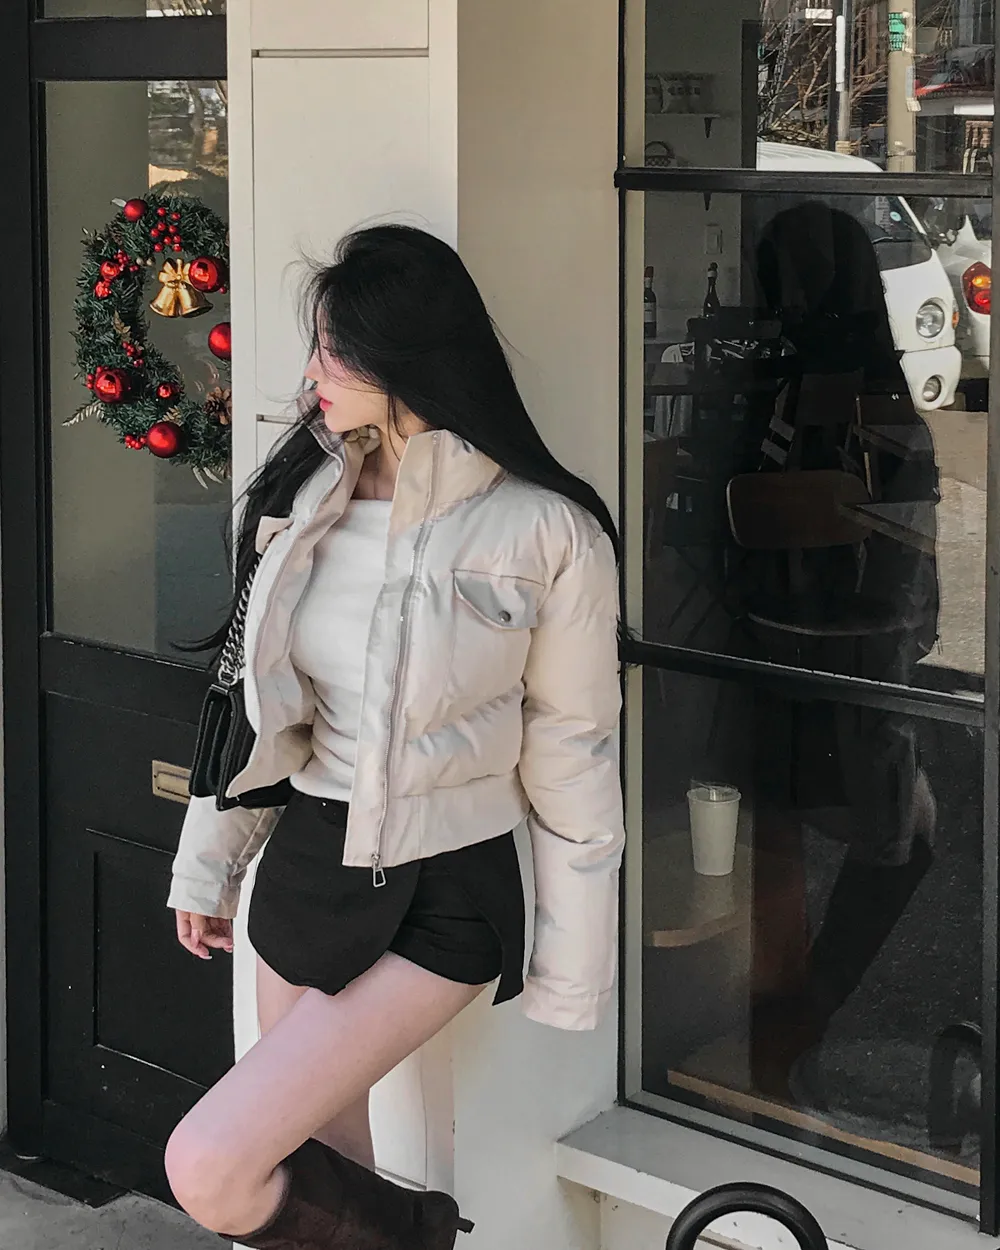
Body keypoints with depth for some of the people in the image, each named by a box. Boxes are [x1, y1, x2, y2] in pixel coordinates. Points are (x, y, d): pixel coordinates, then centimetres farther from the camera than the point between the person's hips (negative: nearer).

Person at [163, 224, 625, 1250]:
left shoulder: (545, 533, -14)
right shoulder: (297, 499, 2)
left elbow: (572, 755, -9)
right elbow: (247, 694, 11)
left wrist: (571, 972, -5)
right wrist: (208, 866, 16)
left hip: (445, 897, -6)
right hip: (308, 859, 6)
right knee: (327, 1164, 13)